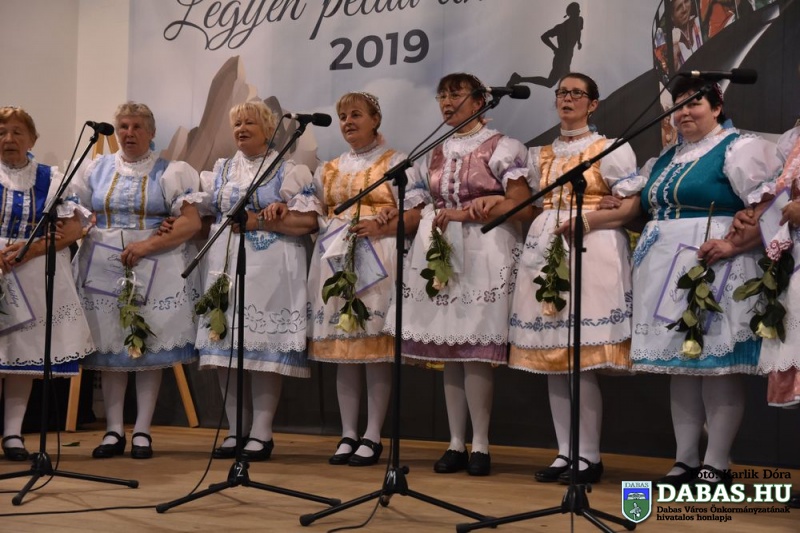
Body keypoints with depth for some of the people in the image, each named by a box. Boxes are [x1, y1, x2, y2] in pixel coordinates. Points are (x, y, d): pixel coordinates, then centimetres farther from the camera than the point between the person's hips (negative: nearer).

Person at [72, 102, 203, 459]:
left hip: (155, 269, -2)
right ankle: (113, 430, 8)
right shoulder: (97, 169, 13)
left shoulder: (170, 173, 3)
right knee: (110, 348, 2)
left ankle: (142, 431, 5)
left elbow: (191, 222, -5)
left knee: (150, 349, -2)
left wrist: (148, 245, -15)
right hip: (104, 268, 2)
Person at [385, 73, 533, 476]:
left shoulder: (501, 148, 0)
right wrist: (432, 218, -2)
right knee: (448, 351, 4)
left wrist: (463, 214, -13)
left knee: (474, 349, -10)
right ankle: (456, 443, 9)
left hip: (484, 255, -6)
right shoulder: (435, 154, 18)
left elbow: (522, 207, -8)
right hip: (442, 254, 6)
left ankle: (480, 445, -3)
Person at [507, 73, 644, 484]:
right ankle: (565, 451, 11)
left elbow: (633, 207, -3)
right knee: (552, 357, 3)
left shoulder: (611, 149, 4)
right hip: (545, 251, 6)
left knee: (583, 359, -10)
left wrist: (587, 220, -16)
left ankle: (590, 456, -1)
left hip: (592, 250, -5)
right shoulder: (541, 155, 20)